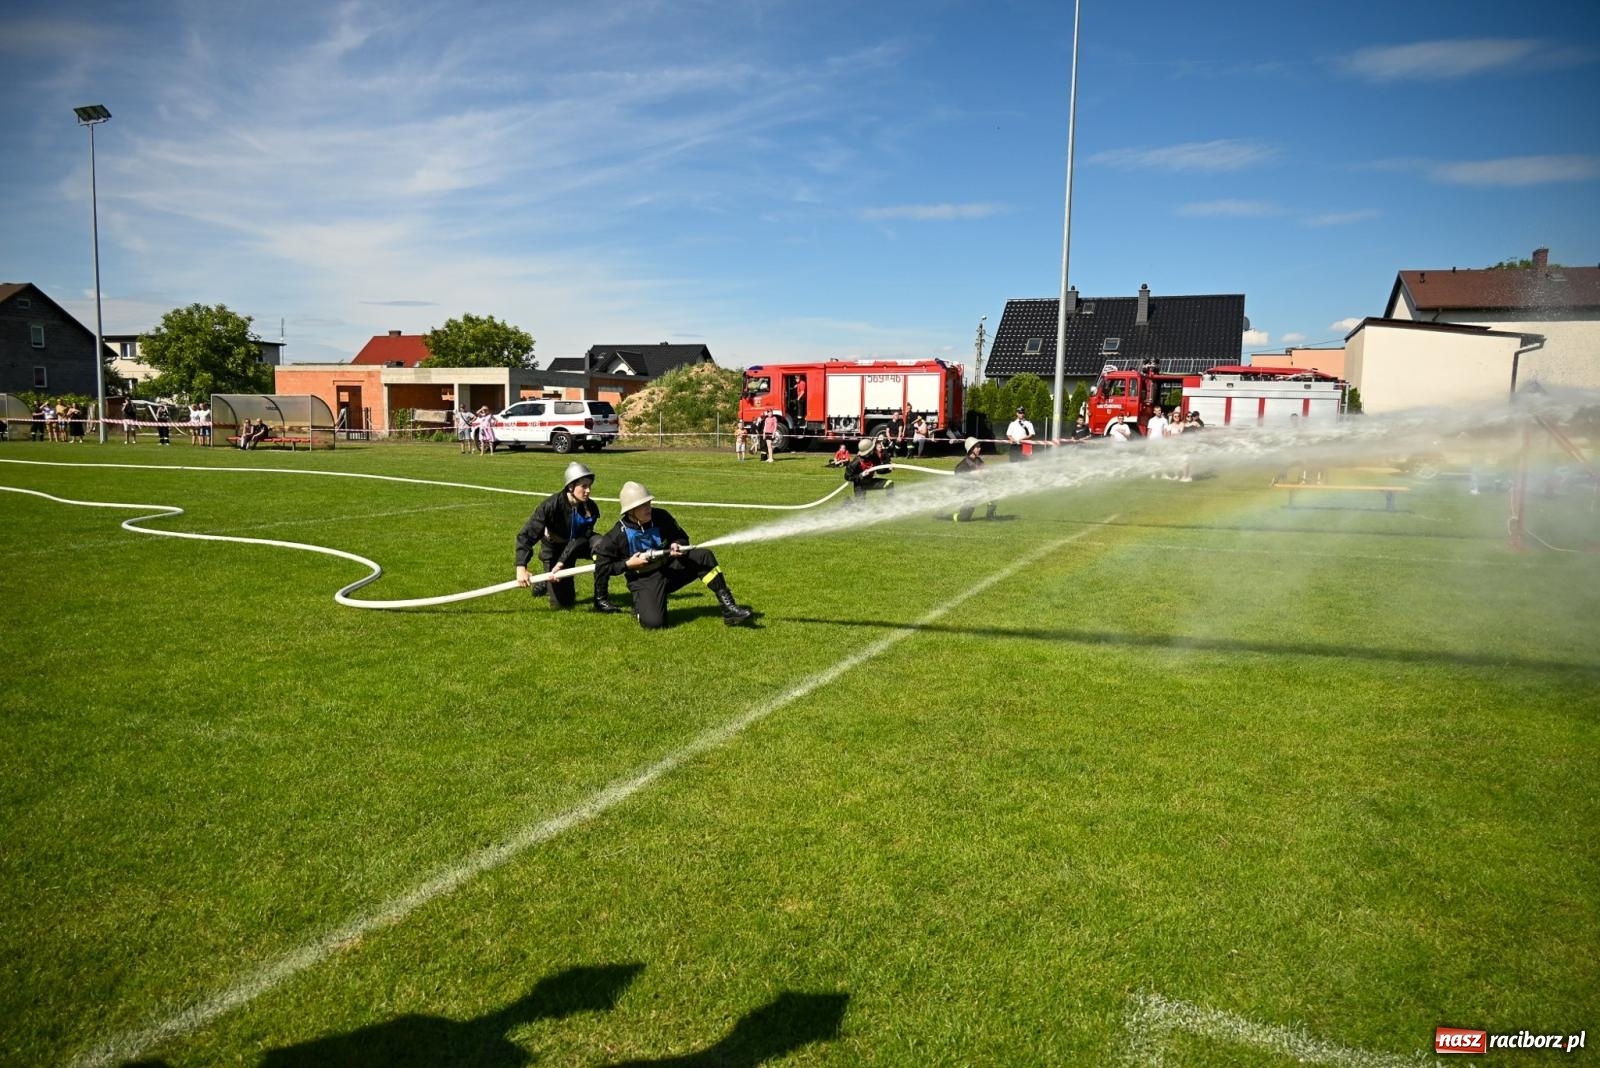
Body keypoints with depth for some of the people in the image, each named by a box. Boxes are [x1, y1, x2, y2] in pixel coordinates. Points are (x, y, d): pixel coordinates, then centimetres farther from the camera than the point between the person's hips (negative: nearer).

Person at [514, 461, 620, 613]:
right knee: (561, 603, -4)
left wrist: (561, 563, -36)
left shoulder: (590, 508, -22)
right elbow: (526, 535, -32)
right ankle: (545, 582, 32)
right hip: (554, 548, -2)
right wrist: (521, 568, -43)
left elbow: (581, 539, -24)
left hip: (578, 546, 2)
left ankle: (601, 600, -21)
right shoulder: (551, 505, -30)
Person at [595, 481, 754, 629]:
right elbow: (601, 566, -9)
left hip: (670, 567, 4)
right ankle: (641, 606, 12)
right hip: (644, 581, -4)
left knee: (704, 556, -18)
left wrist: (678, 545, -14)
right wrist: (628, 564, -19)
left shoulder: (661, 516, -6)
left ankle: (728, 608, -17)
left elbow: (681, 537, 10)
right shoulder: (618, 535, -15)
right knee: (653, 622, -27)